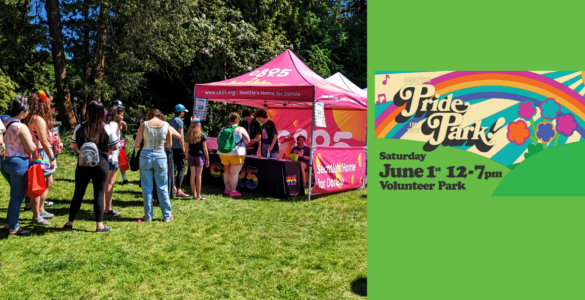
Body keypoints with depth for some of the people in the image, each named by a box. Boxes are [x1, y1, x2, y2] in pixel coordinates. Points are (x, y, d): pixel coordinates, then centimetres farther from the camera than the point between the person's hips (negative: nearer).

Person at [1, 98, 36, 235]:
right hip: (18, 163, -8)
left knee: (16, 194, 22)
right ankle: (13, 228, 13)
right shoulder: (21, 127, -17)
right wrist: (32, 141, 4)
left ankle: (9, 223, 29)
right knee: (17, 196, 4)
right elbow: (31, 148, -14)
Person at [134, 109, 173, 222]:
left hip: (146, 156, 0)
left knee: (147, 188, 10)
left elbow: (136, 144, -4)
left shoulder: (144, 124, -4)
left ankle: (148, 216, 16)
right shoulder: (166, 125, -2)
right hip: (160, 156, 1)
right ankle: (167, 215, 16)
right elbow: (169, 144, 5)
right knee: (162, 188, 10)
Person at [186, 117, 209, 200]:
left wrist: (187, 158, 14)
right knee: (198, 175, 0)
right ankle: (198, 195, 4)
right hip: (199, 156, -3)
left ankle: (194, 195, 11)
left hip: (191, 156, 3)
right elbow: (205, 148, -5)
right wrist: (207, 159, 1)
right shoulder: (202, 135, -5)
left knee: (192, 175, 6)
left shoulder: (188, 135, 5)